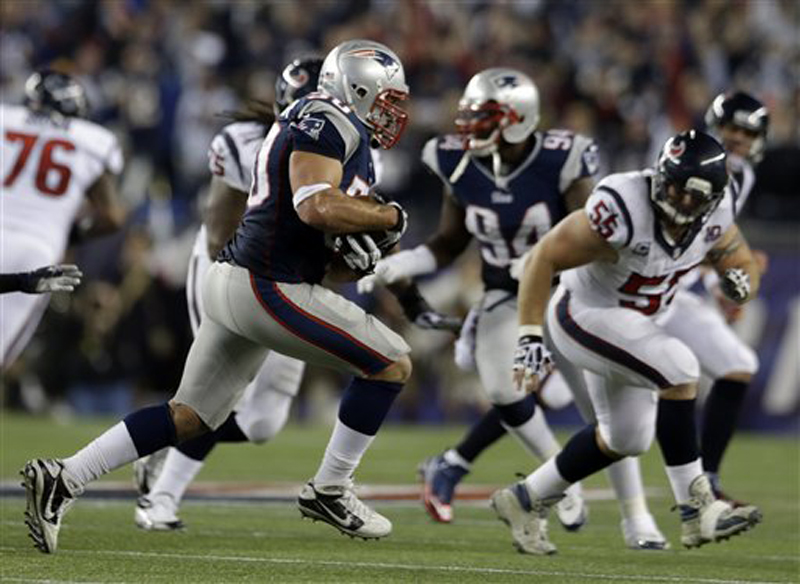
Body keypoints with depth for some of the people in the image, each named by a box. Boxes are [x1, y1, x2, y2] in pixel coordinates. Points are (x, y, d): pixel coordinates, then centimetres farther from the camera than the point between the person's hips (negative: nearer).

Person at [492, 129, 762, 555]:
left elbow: (741, 261, 4)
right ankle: (697, 509, -22)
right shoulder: (624, 211, -31)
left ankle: (525, 501, 34)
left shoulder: (715, 214, -11)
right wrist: (530, 337, -27)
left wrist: (740, 281, -21)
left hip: (633, 325, 9)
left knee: (626, 439, 19)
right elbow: (543, 258, -24)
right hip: (585, 316, -9)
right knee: (679, 370, -27)